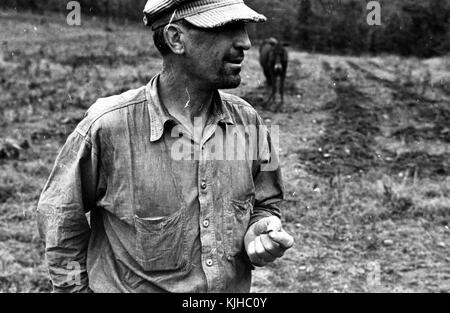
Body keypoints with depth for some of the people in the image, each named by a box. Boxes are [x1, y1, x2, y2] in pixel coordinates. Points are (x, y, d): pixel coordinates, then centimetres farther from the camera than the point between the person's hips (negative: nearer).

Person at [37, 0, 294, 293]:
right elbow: (60, 220, -9)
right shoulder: (108, 126, -22)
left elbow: (264, 204, 4)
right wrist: (77, 287, -7)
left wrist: (261, 231, -14)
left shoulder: (248, 122, -10)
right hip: (131, 286, -3)